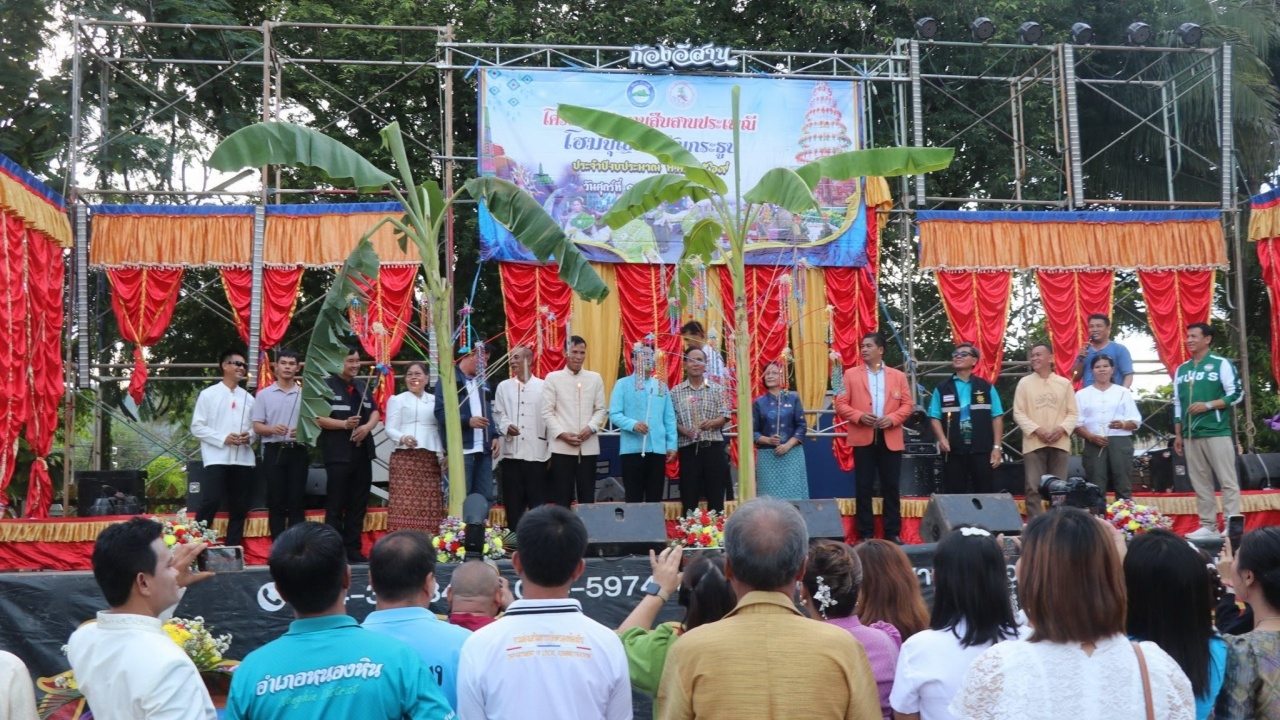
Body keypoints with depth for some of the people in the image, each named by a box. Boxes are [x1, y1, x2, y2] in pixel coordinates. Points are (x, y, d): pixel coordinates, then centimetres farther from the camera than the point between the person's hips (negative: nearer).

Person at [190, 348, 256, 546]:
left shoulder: (247, 398, 14)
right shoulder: (208, 394, 2)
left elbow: (255, 426, 17)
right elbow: (197, 427, -3)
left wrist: (249, 436, -6)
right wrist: (223, 438, -14)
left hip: (243, 459, 4)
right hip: (217, 458, -4)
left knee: (239, 507, 6)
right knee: (210, 502, -14)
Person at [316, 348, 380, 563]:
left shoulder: (363, 387, 17)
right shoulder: (326, 386, -4)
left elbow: (375, 412, 13)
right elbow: (318, 418, -10)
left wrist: (367, 426, -8)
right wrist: (344, 424, -22)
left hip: (363, 451, 7)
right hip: (338, 454, -7)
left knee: (359, 504, 9)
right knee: (335, 505, -2)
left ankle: (353, 549, 16)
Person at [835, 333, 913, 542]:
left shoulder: (898, 376, 9)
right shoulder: (851, 374, 6)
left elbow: (908, 404, 5)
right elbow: (840, 404, 0)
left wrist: (893, 418, -12)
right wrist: (859, 416, -16)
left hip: (890, 438, 1)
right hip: (863, 438, -1)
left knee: (891, 486, 4)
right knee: (864, 487, 2)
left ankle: (892, 533, 11)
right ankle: (866, 534, 8)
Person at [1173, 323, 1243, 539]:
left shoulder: (1221, 364, -1)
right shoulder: (1181, 369, 16)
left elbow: (1236, 394, -6)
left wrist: (1208, 405, -16)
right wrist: (1178, 434, 14)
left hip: (1217, 433, -6)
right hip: (1191, 435, 6)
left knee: (1227, 481, -4)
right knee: (1200, 483, 7)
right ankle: (1208, 526, 12)